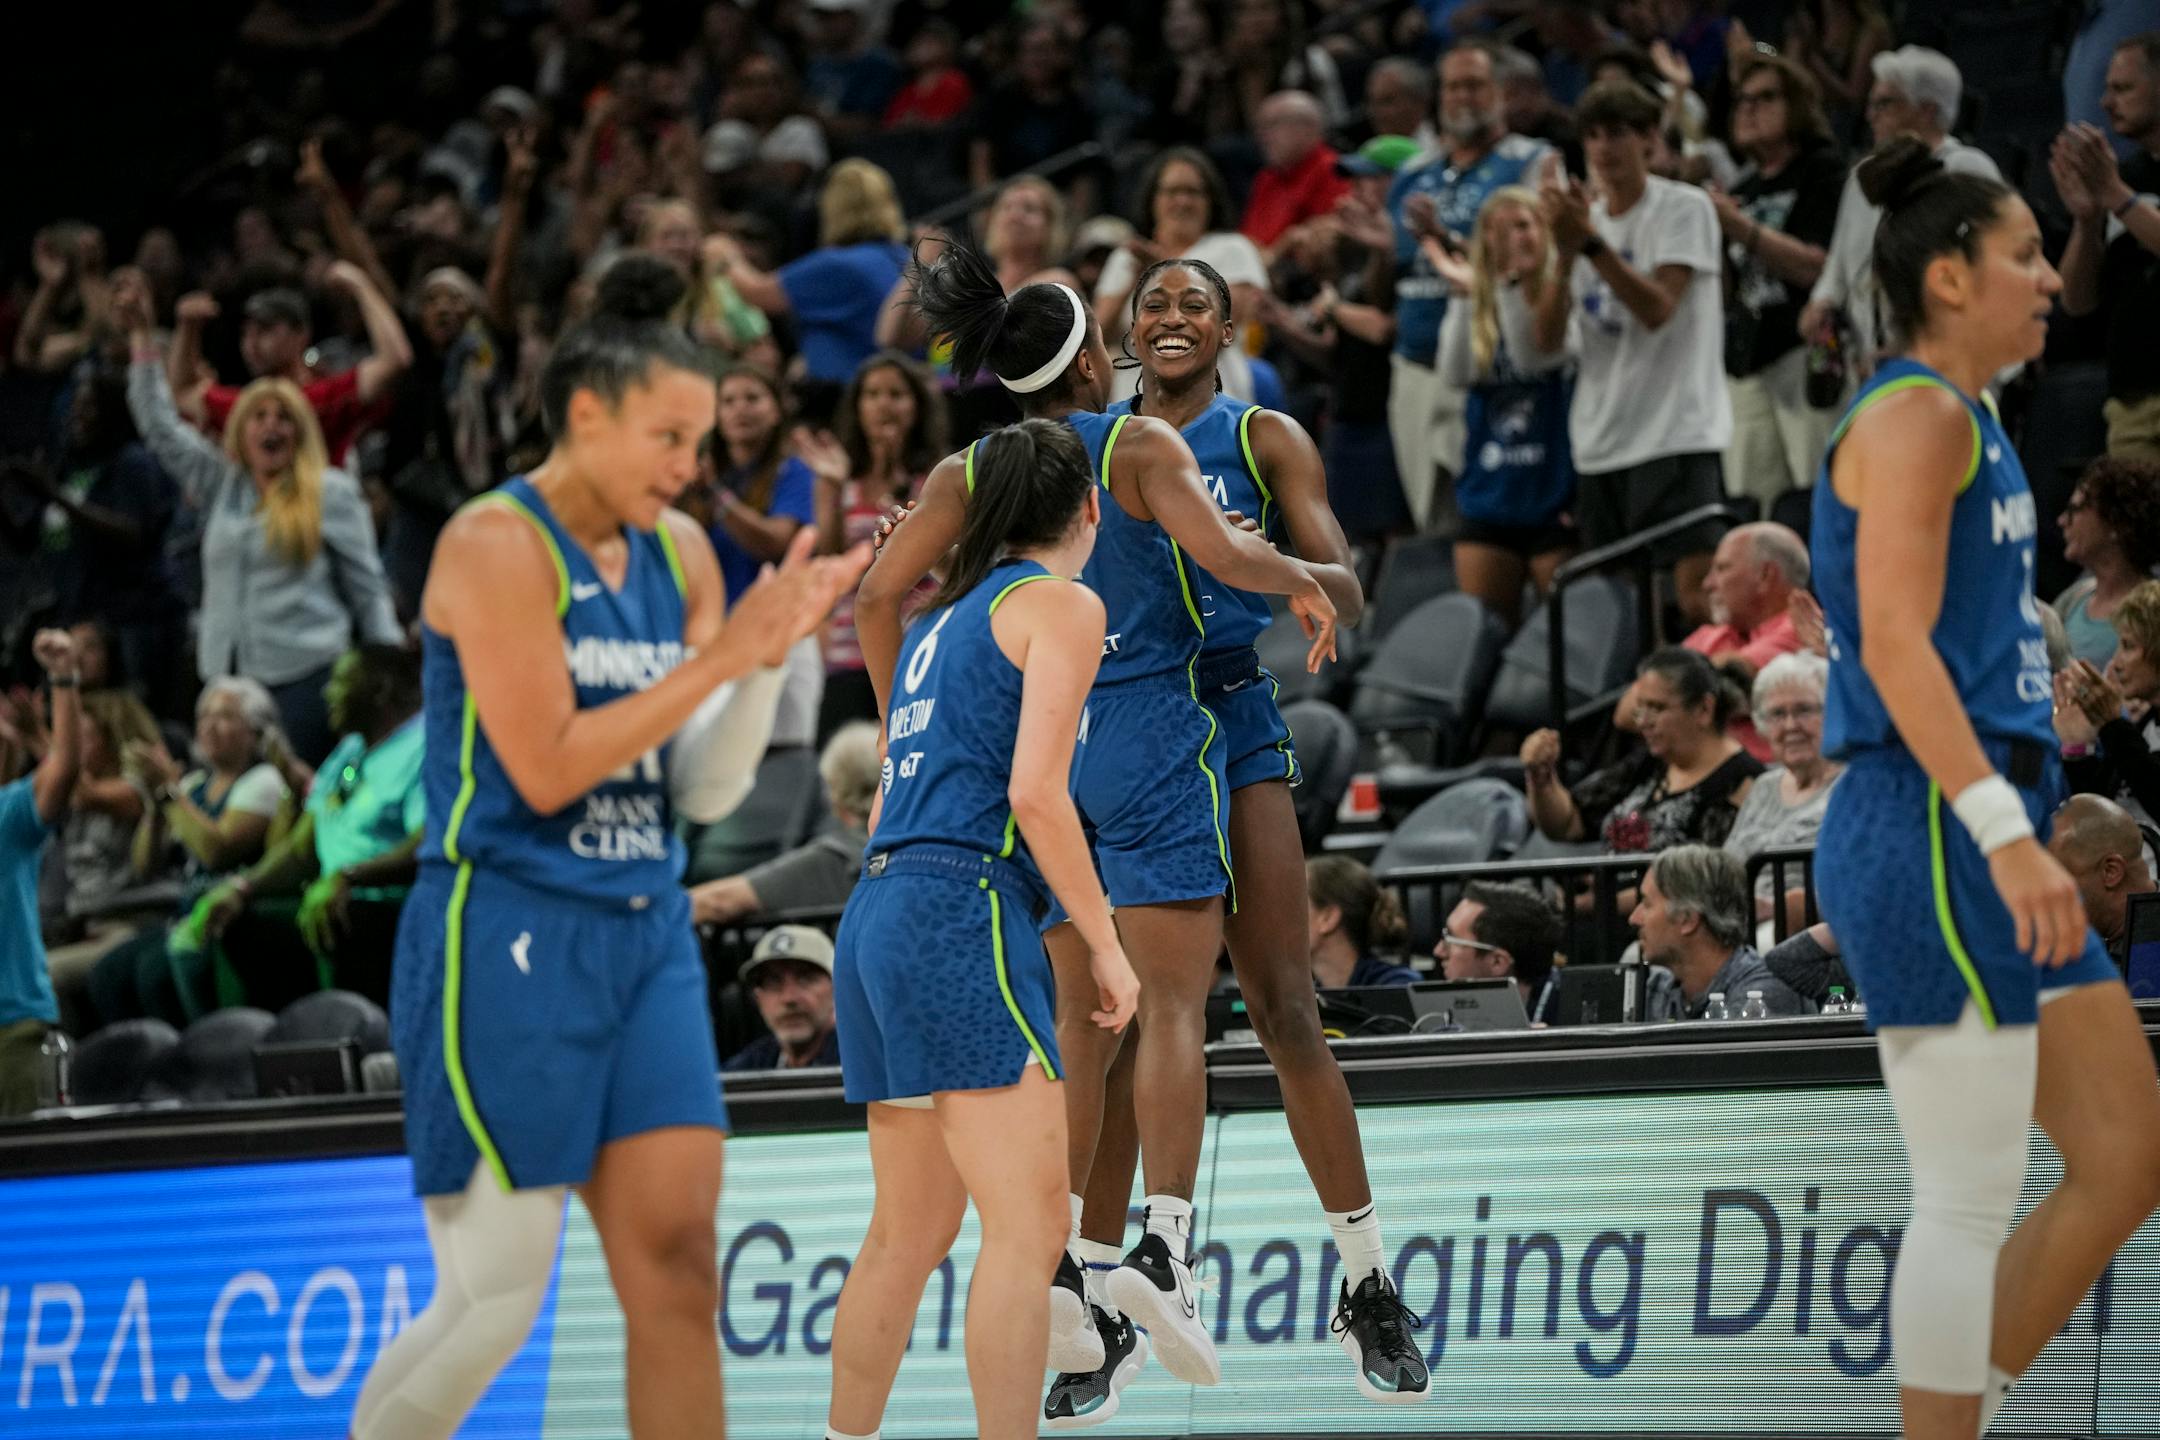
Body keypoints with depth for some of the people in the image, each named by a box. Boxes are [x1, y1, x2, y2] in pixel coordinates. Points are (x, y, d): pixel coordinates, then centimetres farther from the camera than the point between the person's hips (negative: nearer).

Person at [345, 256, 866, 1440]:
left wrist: (769, 656, -6)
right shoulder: (497, 544, -10)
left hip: (644, 936, 7)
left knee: (675, 1262, -1)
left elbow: (705, 791, 10)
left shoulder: (678, 553, 10)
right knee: (496, 1290, -6)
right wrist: (718, 657, -16)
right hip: (505, 938, -7)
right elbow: (545, 767, -17)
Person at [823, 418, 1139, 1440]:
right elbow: (1035, 792, -11)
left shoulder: (945, 615, 23)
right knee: (1026, 1228, -13)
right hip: (965, 909, -9)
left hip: (881, 911, 9)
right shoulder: (1062, 605, -1)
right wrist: (1105, 946, -7)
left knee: (907, 1233, 13)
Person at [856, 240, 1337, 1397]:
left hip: (1037, 739, 5)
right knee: (1171, 1001, -6)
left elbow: (881, 594, 2)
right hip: (1151, 736, -5)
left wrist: (902, 723, 12)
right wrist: (1301, 581, 0)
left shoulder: (971, 472, 7)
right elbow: (1222, 553, -19)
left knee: (1080, 1015, 11)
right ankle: (1162, 1245, -19)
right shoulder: (1139, 445, -5)